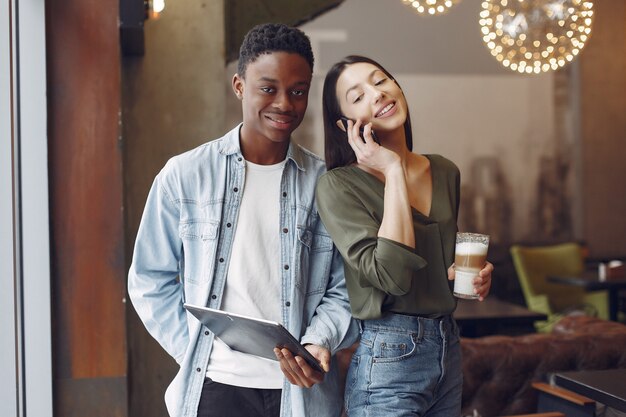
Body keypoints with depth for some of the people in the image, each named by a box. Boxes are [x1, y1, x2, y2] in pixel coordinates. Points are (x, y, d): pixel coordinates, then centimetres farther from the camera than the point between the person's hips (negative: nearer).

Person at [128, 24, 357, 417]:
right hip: (215, 384, -1)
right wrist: (193, 352, -6)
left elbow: (342, 290, 2)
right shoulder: (184, 175, -3)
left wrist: (318, 343, -15)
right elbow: (152, 280, 2)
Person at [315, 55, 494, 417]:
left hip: (449, 348, 6)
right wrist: (393, 170, -20)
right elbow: (390, 275, -25)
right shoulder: (338, 186, -13)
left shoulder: (445, 172, 5)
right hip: (389, 357, -6)